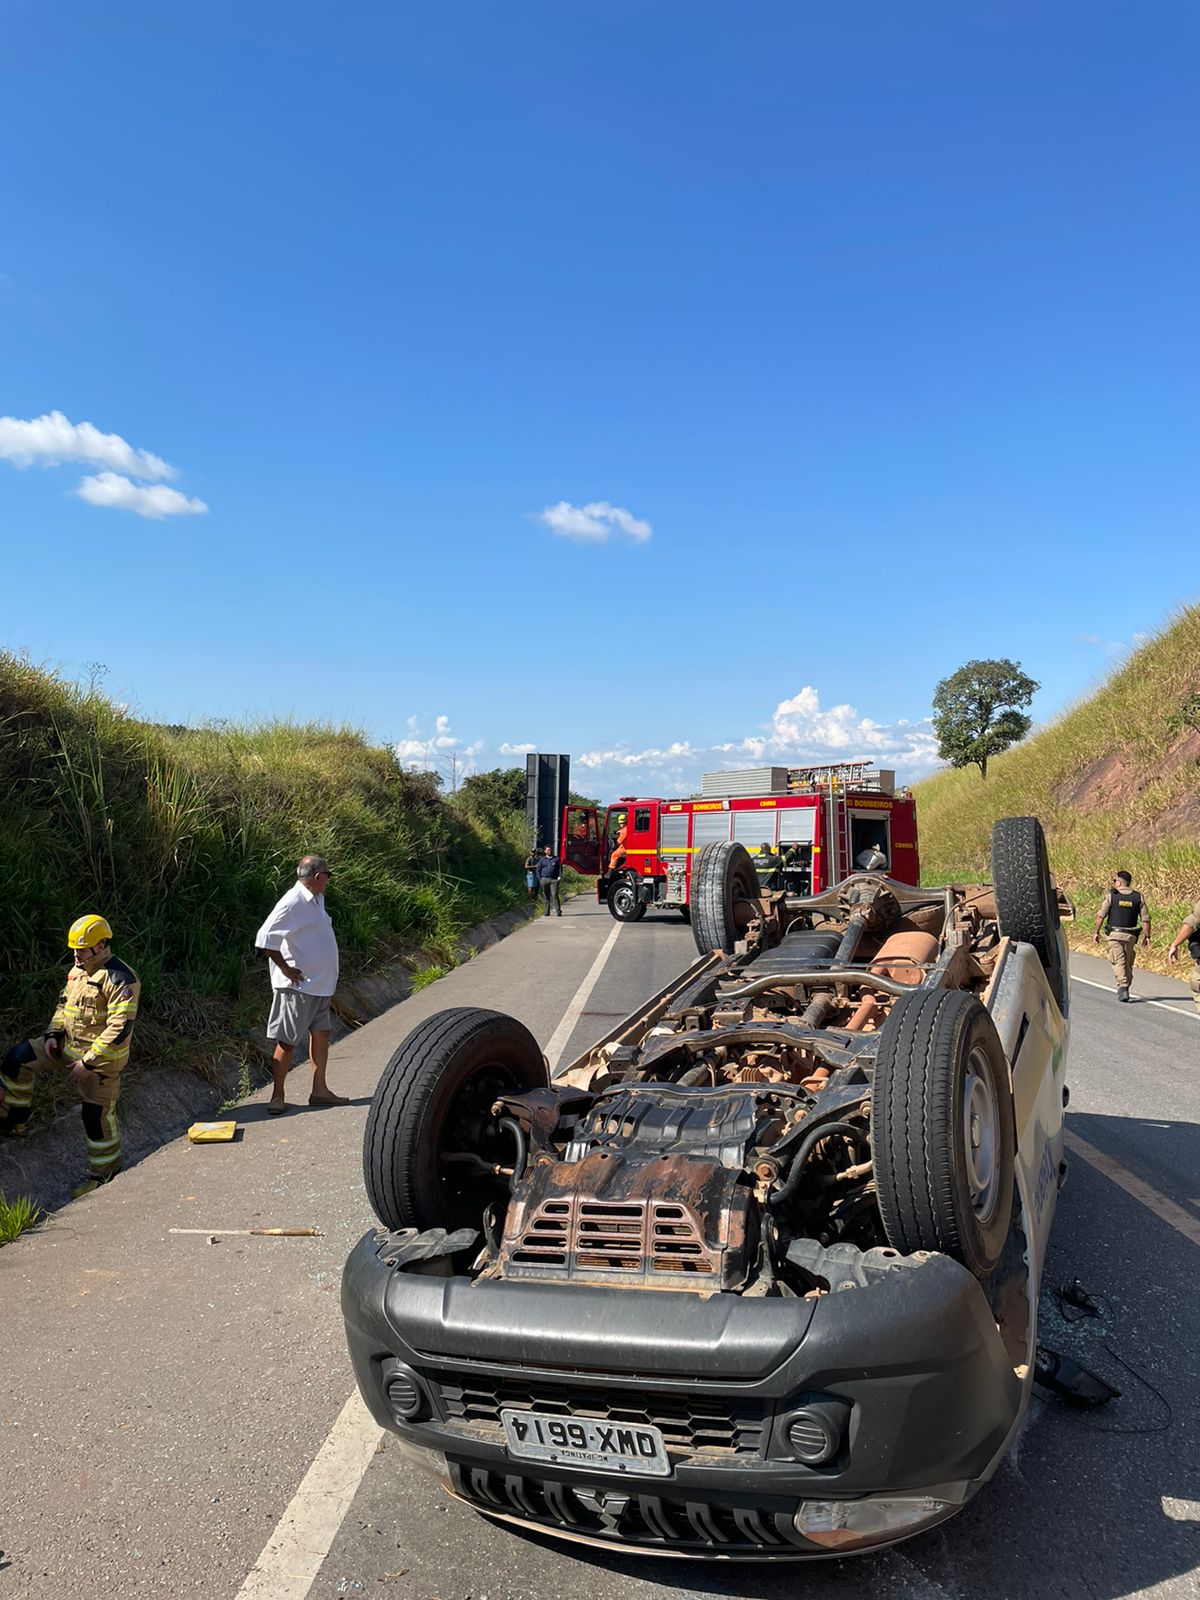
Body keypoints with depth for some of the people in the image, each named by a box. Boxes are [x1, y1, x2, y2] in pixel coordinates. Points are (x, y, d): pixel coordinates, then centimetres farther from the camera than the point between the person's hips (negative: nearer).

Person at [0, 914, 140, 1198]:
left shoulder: (120, 979, -23)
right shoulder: (77, 969, 5)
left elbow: (120, 1030, -25)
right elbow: (64, 1002, 20)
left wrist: (88, 1062, -24)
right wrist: (53, 1034, 3)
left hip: (102, 1056, -9)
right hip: (69, 1044, 9)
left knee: (98, 1113, 0)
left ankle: (104, 1172, 20)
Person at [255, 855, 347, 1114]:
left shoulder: (316, 900, 9)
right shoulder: (293, 903, -20)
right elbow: (265, 938, -24)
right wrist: (286, 969, -17)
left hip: (319, 984, 9)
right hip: (298, 986, -9)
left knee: (321, 1034, 13)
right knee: (288, 1041, 0)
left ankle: (319, 1090, 23)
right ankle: (278, 1095, 11)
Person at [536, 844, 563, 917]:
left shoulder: (556, 859, 10)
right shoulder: (542, 860, 11)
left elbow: (560, 868, 9)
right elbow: (538, 870, 12)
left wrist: (560, 876, -5)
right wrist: (540, 879, 1)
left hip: (554, 880, -2)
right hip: (544, 879, 2)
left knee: (555, 895, -12)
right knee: (546, 896, 6)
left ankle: (558, 911, -14)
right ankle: (547, 911, 12)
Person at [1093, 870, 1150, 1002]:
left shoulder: (1111, 895, -5)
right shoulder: (1138, 897, 2)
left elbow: (1100, 916, -7)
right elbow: (1146, 919, 1)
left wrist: (1096, 932, 1)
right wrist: (1147, 935, 8)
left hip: (1114, 934, -3)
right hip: (1131, 935, 3)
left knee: (1118, 962, -3)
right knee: (1128, 963, 15)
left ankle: (1123, 988, -17)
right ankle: (1124, 990, 22)